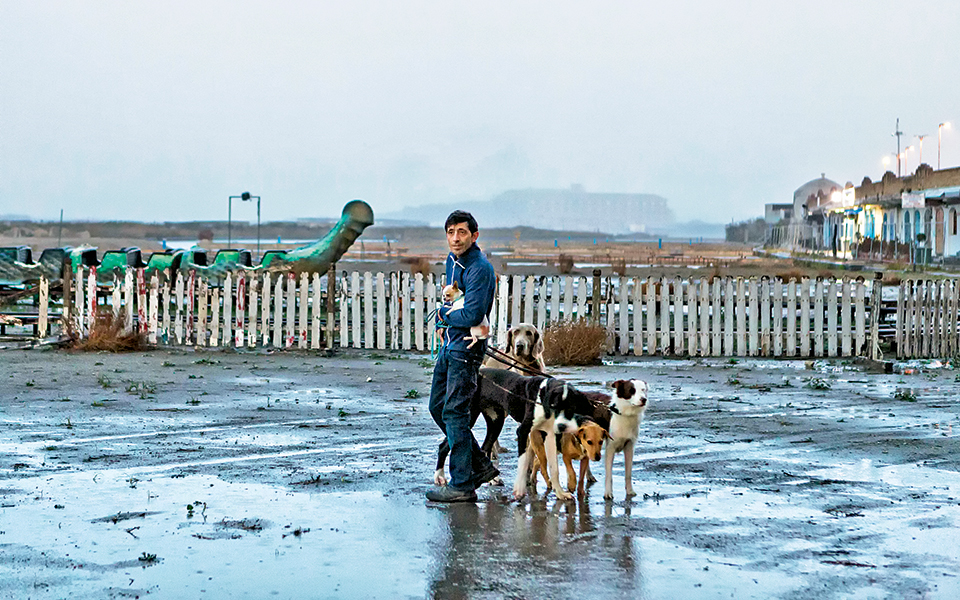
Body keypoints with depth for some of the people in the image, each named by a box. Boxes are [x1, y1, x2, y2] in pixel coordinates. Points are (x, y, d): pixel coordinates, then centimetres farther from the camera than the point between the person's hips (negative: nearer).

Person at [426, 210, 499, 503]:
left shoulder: (480, 269, -19)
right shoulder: (452, 259, 10)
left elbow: (472, 316, -26)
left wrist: (443, 314, -8)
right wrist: (443, 322, 9)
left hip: (466, 349, -10)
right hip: (449, 345, 10)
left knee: (454, 413, -9)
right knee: (437, 407, 14)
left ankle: (462, 485, -2)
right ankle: (481, 465, 23)